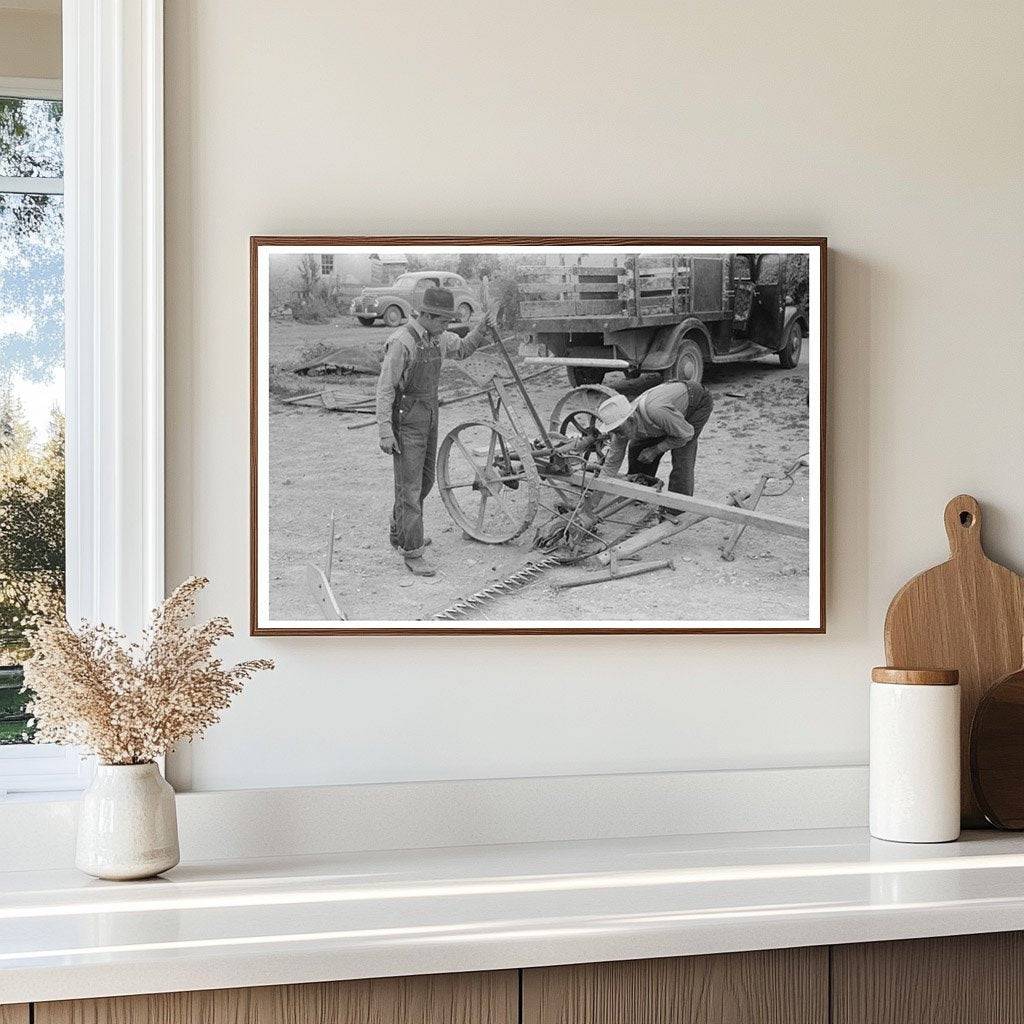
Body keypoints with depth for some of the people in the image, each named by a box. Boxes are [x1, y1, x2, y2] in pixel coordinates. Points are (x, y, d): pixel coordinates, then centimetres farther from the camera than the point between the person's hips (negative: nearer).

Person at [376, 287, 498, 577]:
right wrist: (385, 432, -23)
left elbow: (462, 349, 23)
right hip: (406, 422, -9)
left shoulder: (436, 337, 3)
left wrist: (484, 328, 4)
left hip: (428, 419, 9)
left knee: (424, 480, 19)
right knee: (409, 486, -7)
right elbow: (385, 389, -20)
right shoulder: (402, 342, -21)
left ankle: (400, 534, 37)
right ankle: (412, 553, -4)